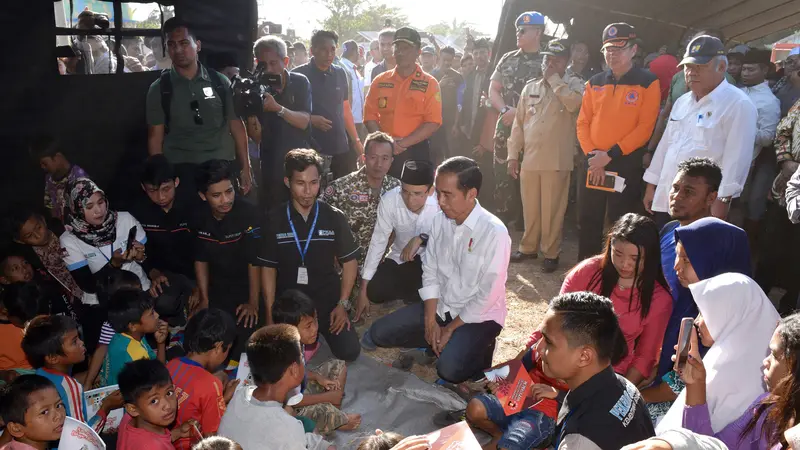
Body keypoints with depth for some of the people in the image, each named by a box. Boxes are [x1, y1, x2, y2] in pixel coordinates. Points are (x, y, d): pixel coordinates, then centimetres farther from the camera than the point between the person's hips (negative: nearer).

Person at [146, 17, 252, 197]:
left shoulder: (220, 82, 3)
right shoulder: (159, 89, 3)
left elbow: (236, 126, 6)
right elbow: (155, 136, 4)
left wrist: (245, 169, 3)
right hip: (180, 170, 0)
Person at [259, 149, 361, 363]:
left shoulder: (334, 217, -5)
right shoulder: (274, 219, -6)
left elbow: (349, 261, 2)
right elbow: (268, 267, 0)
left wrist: (343, 304, -6)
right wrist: (270, 312, -5)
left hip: (328, 298, 0)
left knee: (349, 351, -12)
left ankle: (317, 330, 21)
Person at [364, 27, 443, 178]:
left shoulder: (429, 83, -2)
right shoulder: (380, 81, 8)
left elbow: (433, 122, -9)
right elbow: (370, 114, 6)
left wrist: (403, 143, -15)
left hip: (416, 152, -3)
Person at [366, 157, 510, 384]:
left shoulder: (494, 232, -24)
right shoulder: (440, 221, -5)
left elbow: (488, 295, -21)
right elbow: (430, 271, 1)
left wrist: (451, 328, -15)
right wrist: (430, 320, -7)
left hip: (479, 316, -6)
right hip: (440, 306, 6)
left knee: (449, 369, -29)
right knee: (379, 333, -3)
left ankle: (479, 347, 3)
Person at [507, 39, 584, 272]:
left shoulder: (574, 84, 2)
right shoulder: (530, 87, 12)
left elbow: (574, 104, -22)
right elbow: (518, 123, 12)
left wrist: (555, 79, -11)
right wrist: (513, 155, 6)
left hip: (557, 160, -4)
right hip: (530, 159, 4)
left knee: (552, 210, 0)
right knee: (530, 208, 12)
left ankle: (551, 253, 12)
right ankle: (528, 247, 27)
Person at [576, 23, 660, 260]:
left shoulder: (648, 82, -3)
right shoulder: (595, 82, 10)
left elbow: (645, 127, -10)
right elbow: (583, 122, 8)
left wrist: (610, 154, -15)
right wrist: (592, 154, -8)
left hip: (627, 164, -4)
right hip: (593, 164, 4)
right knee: (588, 221, 9)